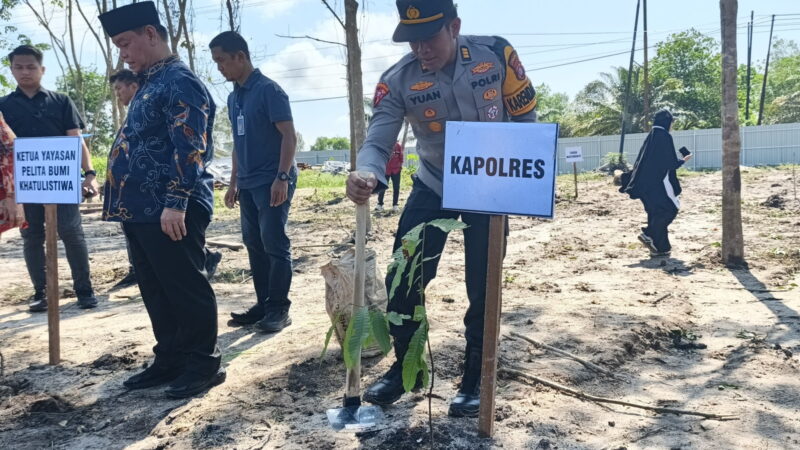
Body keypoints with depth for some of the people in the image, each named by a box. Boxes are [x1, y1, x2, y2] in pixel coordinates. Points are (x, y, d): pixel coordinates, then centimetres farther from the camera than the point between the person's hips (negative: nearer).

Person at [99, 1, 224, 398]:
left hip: (169, 212, -10)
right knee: (156, 292, 15)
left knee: (185, 290, -1)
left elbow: (189, 148, -21)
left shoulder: (179, 82, -11)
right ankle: (169, 361, 27)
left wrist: (175, 203, -26)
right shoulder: (150, 83, 20)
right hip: (141, 209, 10)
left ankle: (203, 365, 12)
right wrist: (127, 205, 23)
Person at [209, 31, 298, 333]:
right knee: (254, 244, 10)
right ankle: (263, 304, 18)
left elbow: (289, 136, -14)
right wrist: (233, 183, 18)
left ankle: (279, 308, 3)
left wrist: (282, 177, -21)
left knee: (274, 244, -5)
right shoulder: (233, 97, 15)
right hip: (247, 184, 8)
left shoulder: (268, 90, -9)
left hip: (272, 182, -8)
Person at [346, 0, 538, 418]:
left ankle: (474, 379, 21)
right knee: (402, 279, -2)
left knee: (483, 287, 1)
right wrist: (367, 174, -47)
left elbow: (526, 117, -5)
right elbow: (378, 140, -24)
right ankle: (405, 367, 21)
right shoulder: (398, 81, -16)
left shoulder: (496, 55, -16)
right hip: (432, 188, 1)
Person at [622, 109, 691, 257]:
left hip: (647, 182, 8)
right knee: (670, 209, 3)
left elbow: (640, 161, 13)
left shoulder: (650, 136, 12)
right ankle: (648, 234, -7)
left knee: (657, 213, 11)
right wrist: (683, 160, 7)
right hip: (659, 181, -8)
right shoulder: (665, 136, -11)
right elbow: (671, 163, -12)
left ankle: (659, 247, 10)